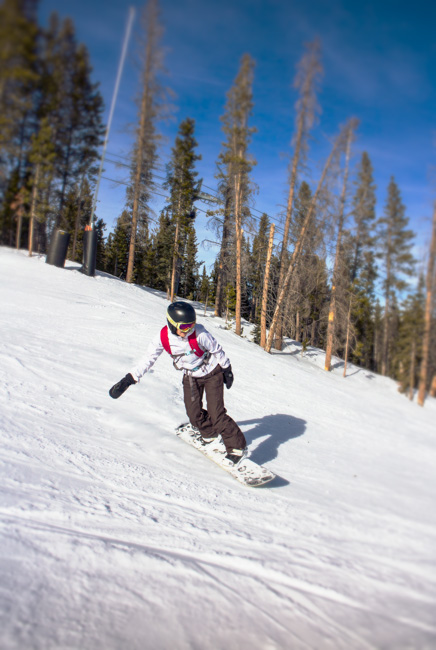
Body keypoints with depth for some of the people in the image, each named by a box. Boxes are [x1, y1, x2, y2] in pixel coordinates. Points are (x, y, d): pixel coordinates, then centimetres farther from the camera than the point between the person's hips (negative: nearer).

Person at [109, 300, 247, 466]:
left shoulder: (199, 333, -31)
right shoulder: (163, 337, -22)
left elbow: (216, 350, -15)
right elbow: (148, 359, -13)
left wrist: (227, 369, -3)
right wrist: (128, 380, -17)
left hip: (211, 373, -4)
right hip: (190, 376, 4)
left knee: (216, 414, -11)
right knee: (194, 414, 1)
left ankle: (237, 447, 5)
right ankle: (210, 434, 33)